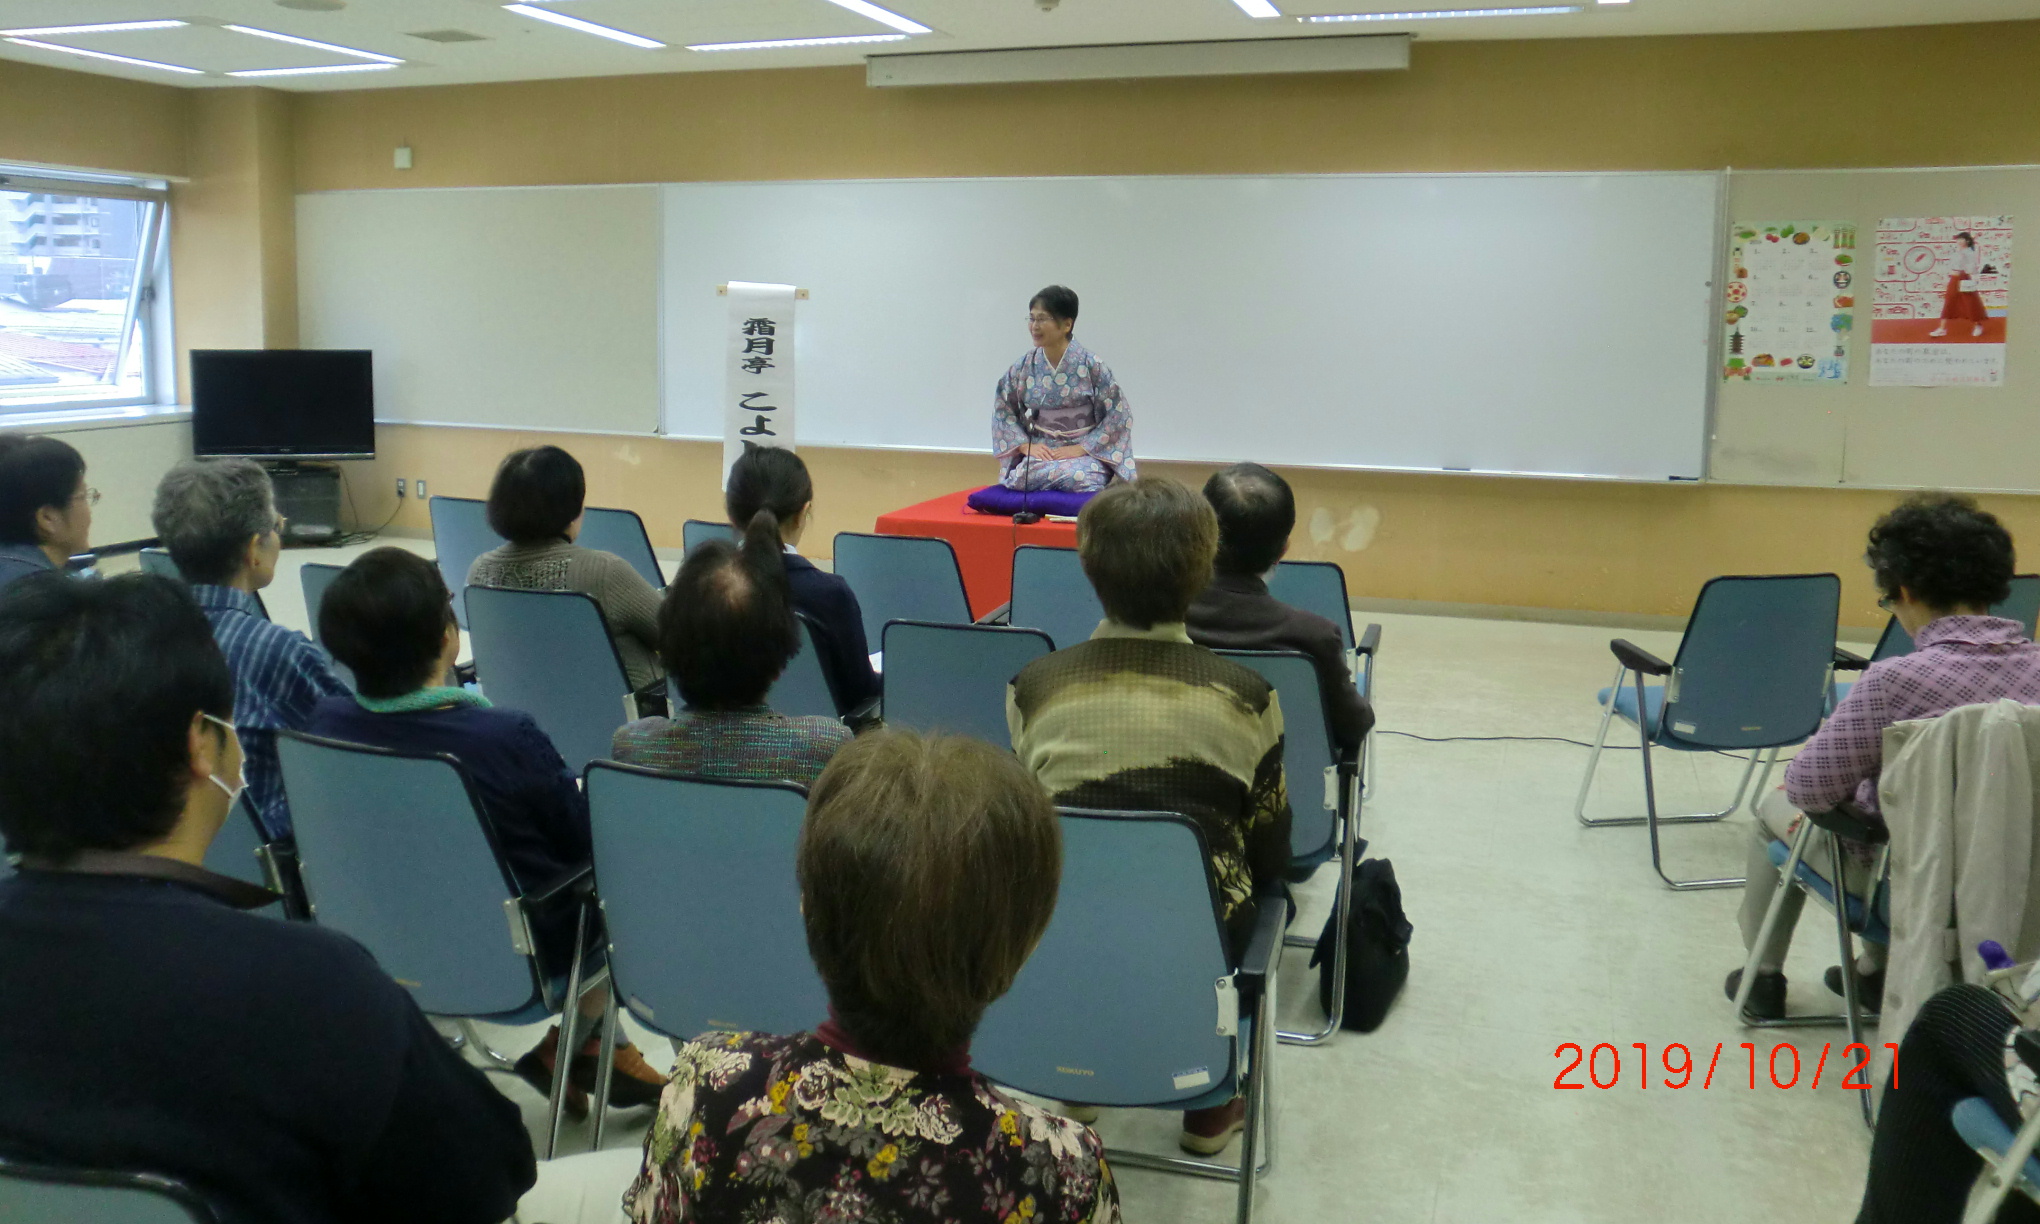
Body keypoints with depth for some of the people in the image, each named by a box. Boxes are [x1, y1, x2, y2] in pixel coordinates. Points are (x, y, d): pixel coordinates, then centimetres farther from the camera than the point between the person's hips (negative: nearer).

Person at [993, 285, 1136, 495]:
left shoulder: (1091, 365, -9)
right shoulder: (1024, 366, 0)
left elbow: (1119, 414, -8)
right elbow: (1002, 409, 9)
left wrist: (1082, 448, -13)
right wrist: (1024, 444, -5)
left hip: (1085, 452, -2)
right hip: (1039, 452, 2)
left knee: (1079, 476, -34)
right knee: (1024, 477, -30)